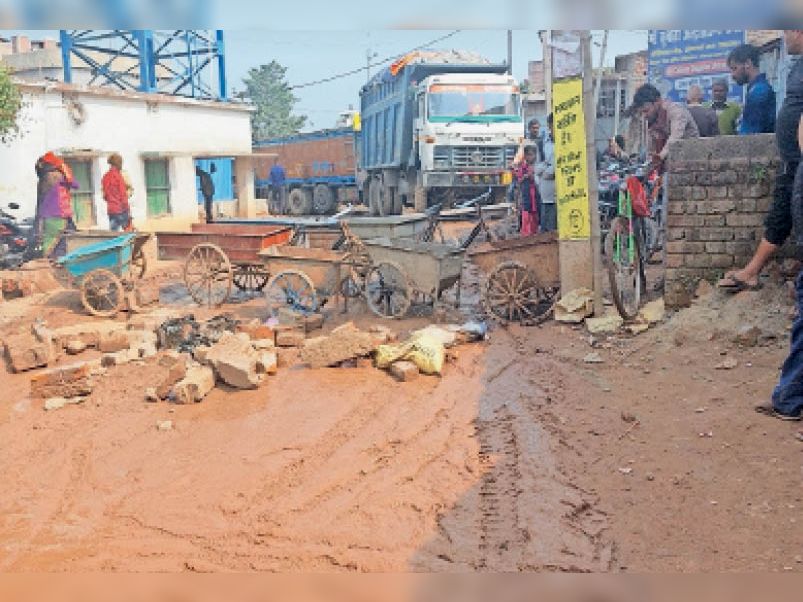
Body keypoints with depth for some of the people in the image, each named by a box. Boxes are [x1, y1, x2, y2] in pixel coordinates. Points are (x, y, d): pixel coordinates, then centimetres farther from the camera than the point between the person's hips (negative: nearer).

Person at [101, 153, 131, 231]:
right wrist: (127, 210, -8)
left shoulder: (105, 177, 9)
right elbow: (123, 195, -11)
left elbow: (105, 195, 12)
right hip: (120, 209, -7)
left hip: (110, 209, 7)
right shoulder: (118, 176, -10)